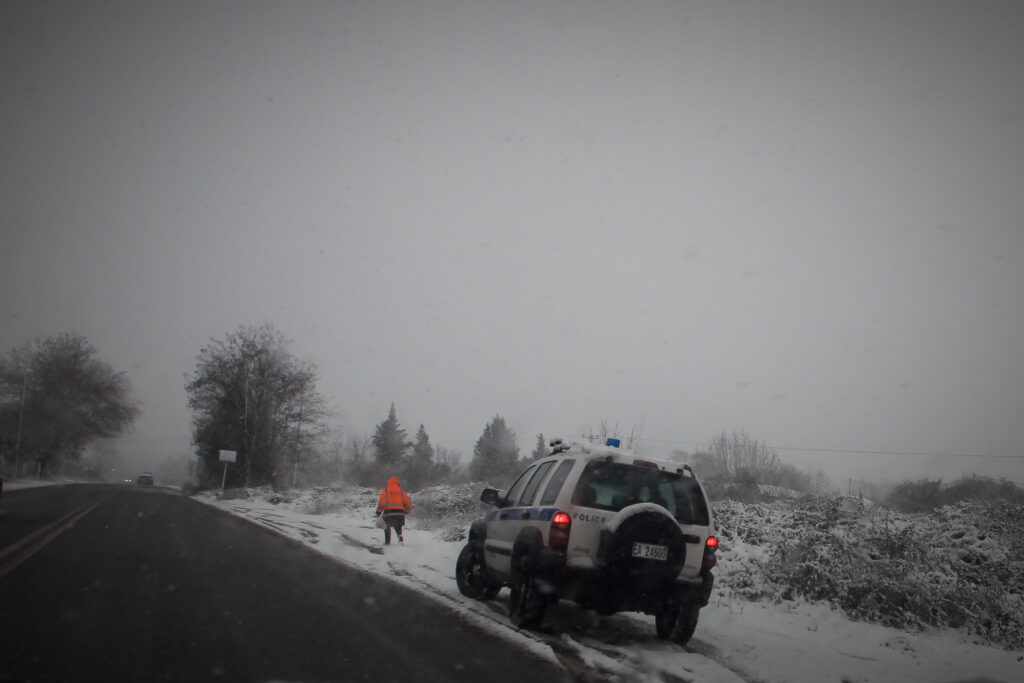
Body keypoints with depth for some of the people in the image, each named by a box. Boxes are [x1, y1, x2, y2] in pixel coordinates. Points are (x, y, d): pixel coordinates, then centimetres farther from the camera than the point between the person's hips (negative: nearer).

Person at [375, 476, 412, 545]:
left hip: (388, 512, -2)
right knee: (398, 526, 19)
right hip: (400, 512, 2)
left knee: (387, 527, 19)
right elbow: (408, 501, 11)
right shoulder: (401, 491, 12)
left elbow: (381, 501, -8)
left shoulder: (385, 491, 3)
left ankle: (387, 541, 16)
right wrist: (407, 510, 25)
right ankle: (400, 537, -5)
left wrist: (379, 510, -3)